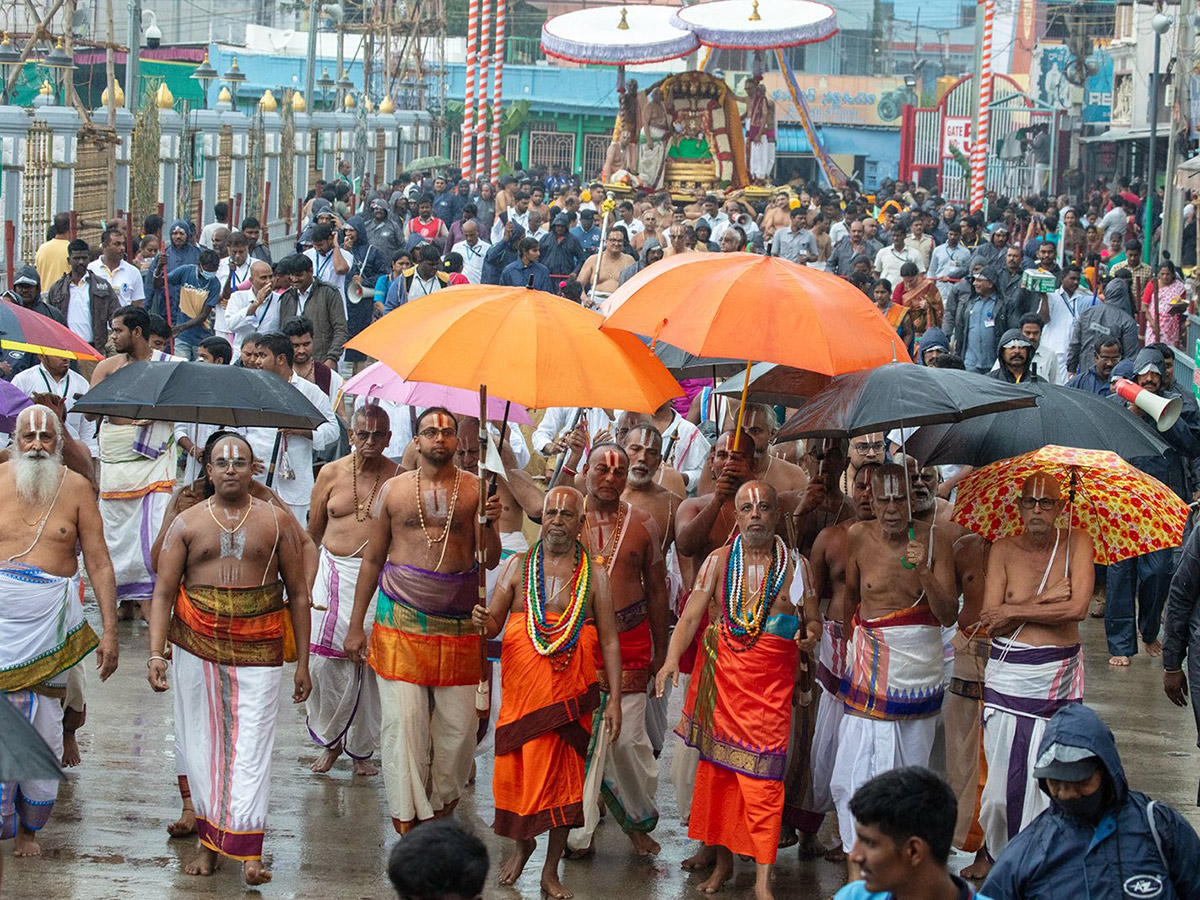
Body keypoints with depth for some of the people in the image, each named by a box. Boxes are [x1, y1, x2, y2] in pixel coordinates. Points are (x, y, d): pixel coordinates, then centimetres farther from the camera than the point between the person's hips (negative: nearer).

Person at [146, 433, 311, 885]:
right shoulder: (187, 524, 6)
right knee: (202, 741, 5)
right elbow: (163, 592, 3)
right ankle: (209, 841, 14)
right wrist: (156, 652, -9)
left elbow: (298, 594, 8)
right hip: (197, 646, 1)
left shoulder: (277, 522, 6)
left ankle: (247, 851, -7)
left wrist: (302, 662, 4)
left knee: (251, 745, -6)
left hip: (258, 648, -1)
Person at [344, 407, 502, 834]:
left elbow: (490, 561, 5)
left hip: (457, 619, 1)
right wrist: (356, 624, 10)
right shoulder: (393, 490, 6)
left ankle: (442, 798, 24)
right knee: (402, 717, -5)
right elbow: (373, 558, 11)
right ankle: (407, 814, 4)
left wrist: (489, 526, -16)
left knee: (458, 720, 2)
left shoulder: (476, 489, 5)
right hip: (401, 618, 0)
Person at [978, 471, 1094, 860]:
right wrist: (1046, 600, -10)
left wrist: (1015, 611, -8)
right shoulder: (1004, 550, 3)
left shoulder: (1077, 542, 1)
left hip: (1058, 674, 0)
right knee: (1002, 773, -2)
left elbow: (1078, 608, -12)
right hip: (1008, 673, 0)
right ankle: (1000, 853, 14)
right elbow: (991, 619, -6)